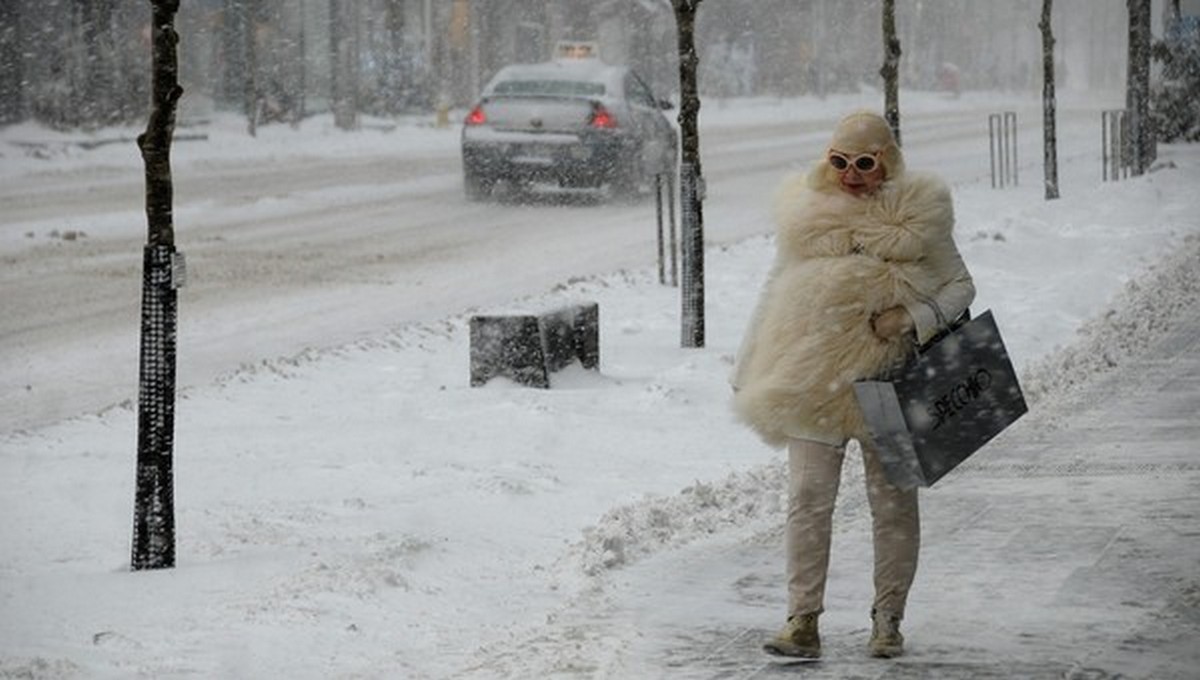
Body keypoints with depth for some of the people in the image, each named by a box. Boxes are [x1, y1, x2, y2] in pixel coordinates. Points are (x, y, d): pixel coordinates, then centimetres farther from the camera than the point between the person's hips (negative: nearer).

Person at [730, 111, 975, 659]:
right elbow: (776, 290, 15)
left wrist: (915, 317, -13)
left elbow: (960, 285, 6)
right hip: (813, 377, 1)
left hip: (889, 377, -1)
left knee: (893, 501, 5)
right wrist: (748, 368, 14)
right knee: (808, 498, -5)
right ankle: (802, 621, -5)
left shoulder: (915, 215, 2)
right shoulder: (808, 213, 6)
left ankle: (887, 620, 15)